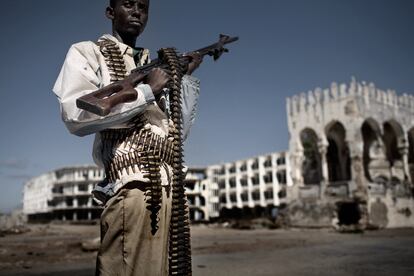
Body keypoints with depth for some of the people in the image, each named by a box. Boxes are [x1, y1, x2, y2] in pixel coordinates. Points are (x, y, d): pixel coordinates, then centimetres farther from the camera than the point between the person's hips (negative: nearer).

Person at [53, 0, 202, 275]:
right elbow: (76, 116, -14)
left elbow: (179, 130, 19)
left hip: (169, 189, 7)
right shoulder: (87, 53, 5)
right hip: (133, 190, -6)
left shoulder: (152, 68, 21)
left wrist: (188, 75, 14)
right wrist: (146, 91, -11)